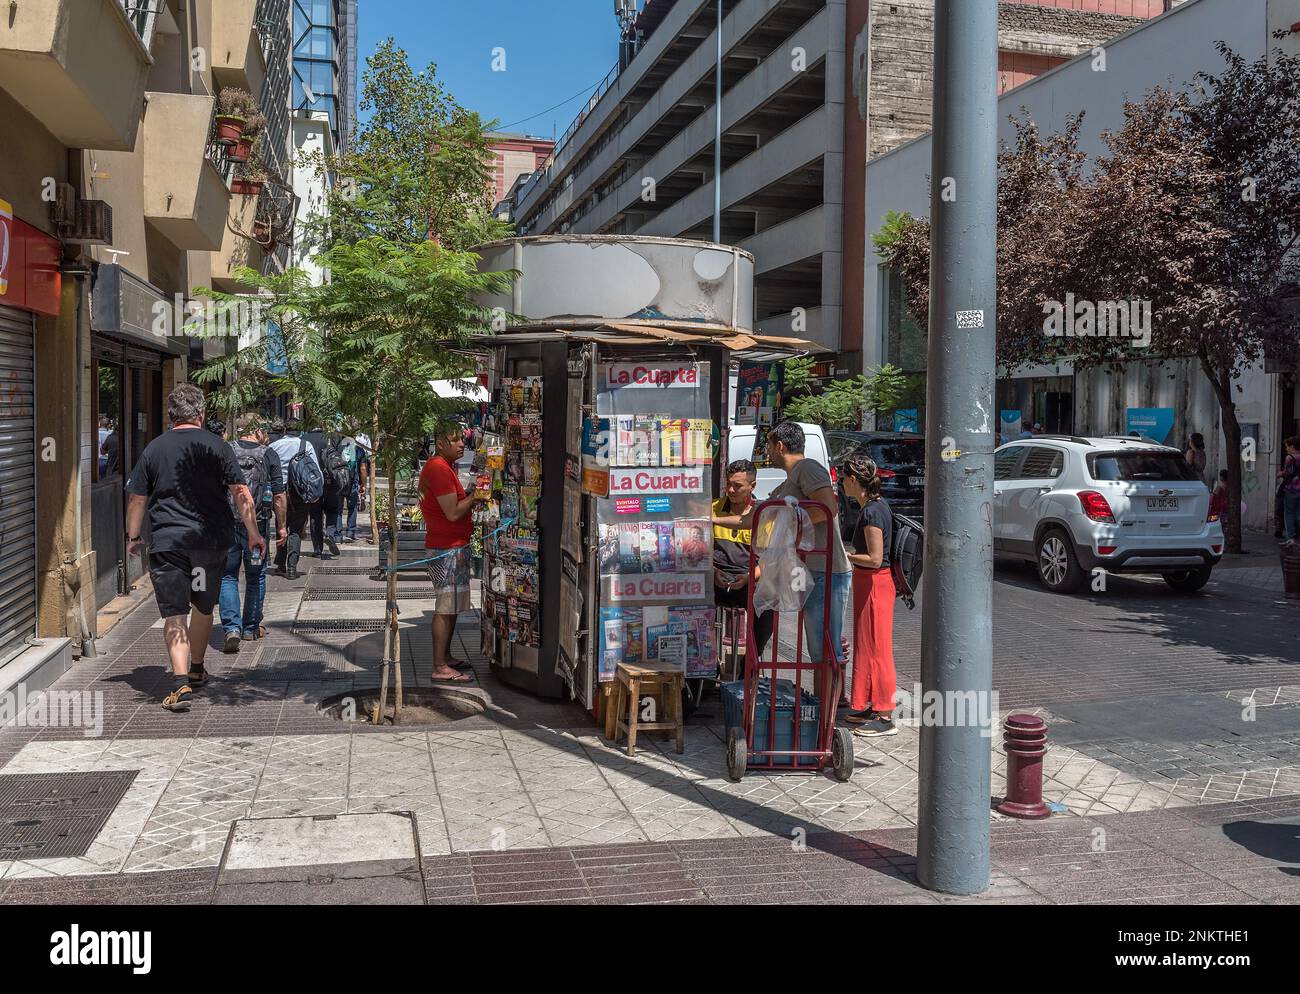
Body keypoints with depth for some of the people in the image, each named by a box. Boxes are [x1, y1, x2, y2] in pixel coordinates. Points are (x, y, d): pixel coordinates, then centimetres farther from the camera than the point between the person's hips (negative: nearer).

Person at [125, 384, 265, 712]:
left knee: (174, 614, -2)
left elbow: (137, 498, 6)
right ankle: (197, 670, 35)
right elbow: (241, 494, -5)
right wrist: (254, 534, 3)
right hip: (211, 540, 1)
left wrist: (133, 536, 19)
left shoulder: (153, 449, 3)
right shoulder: (217, 446, -1)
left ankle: (181, 683, -15)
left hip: (167, 542, -1)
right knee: (203, 607, 19)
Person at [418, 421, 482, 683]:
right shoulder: (440, 469, -18)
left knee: (451, 607, 17)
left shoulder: (445, 466, 16)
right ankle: (440, 668, -4)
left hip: (453, 546, 11)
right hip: (448, 548, -11)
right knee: (446, 608, -7)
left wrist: (470, 500, 5)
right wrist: (475, 497, -10)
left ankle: (446, 657, 26)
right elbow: (453, 513, -22)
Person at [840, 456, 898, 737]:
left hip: (874, 584, -10)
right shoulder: (878, 504, 9)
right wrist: (850, 554, 14)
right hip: (870, 583, 10)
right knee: (866, 646, 17)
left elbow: (875, 558, -22)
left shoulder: (871, 512, -21)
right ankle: (869, 707, 28)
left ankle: (885, 717, 4)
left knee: (876, 648, -3)